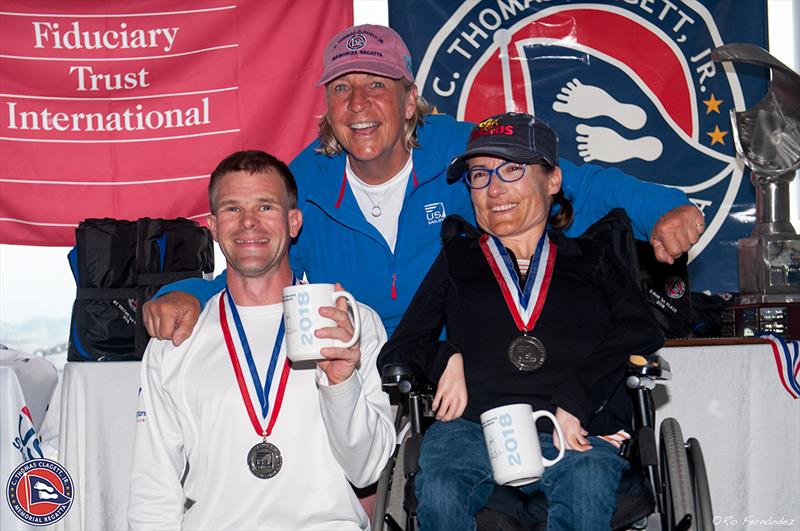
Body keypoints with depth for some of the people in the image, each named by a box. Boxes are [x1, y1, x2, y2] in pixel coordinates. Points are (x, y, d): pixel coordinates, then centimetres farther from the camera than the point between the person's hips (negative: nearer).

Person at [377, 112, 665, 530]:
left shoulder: (591, 260, 23)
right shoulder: (456, 260, 26)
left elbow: (642, 334, 5)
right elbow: (396, 352, 19)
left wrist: (575, 398, -9)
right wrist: (444, 360, -4)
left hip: (575, 432, 0)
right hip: (473, 425, 1)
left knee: (588, 492, -36)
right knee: (439, 496, -34)